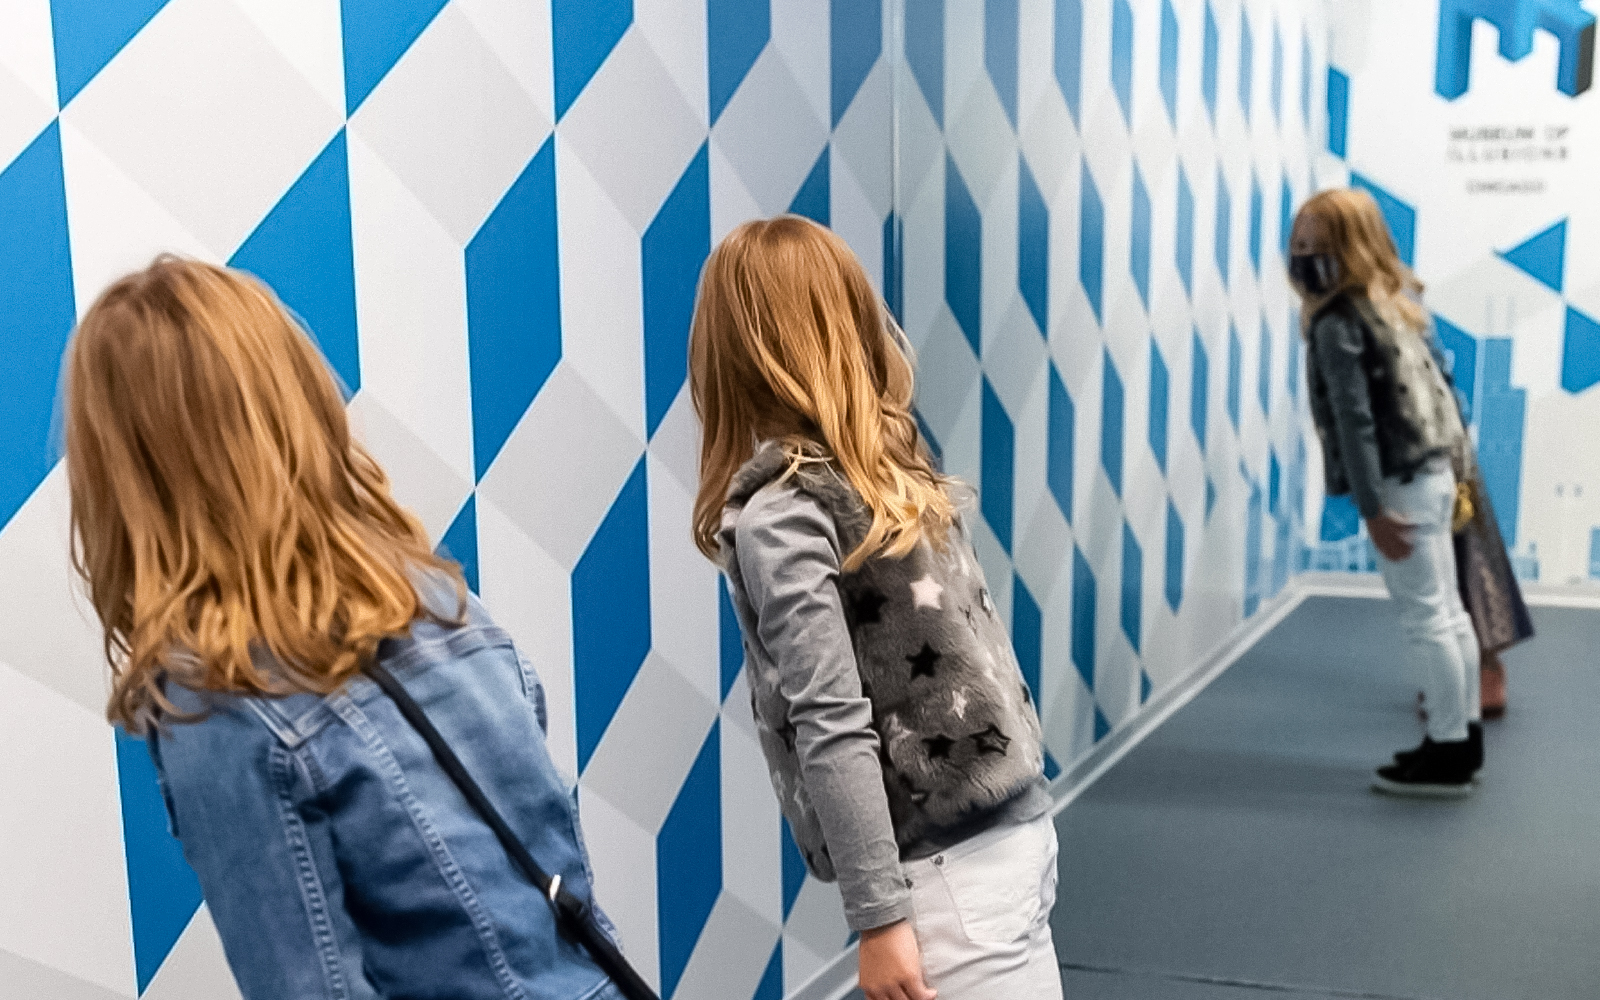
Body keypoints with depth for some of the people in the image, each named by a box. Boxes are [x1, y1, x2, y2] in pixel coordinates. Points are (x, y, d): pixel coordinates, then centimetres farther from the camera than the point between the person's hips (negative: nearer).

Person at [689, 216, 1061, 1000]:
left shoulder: (780, 514, -14)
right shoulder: (888, 461, 6)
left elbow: (832, 730, -17)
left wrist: (879, 914, -13)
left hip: (949, 865, -7)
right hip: (1013, 822, 7)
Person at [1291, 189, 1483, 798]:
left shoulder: (1337, 325, -16)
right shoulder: (1391, 305, 12)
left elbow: (1355, 423, -20)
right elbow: (1432, 386, 18)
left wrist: (1372, 510, -20)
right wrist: (1449, 456, 24)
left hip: (1400, 484, -10)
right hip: (1432, 473, 10)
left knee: (1424, 620, -3)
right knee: (1447, 612, 15)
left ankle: (1447, 753, 5)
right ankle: (1463, 738, 25)